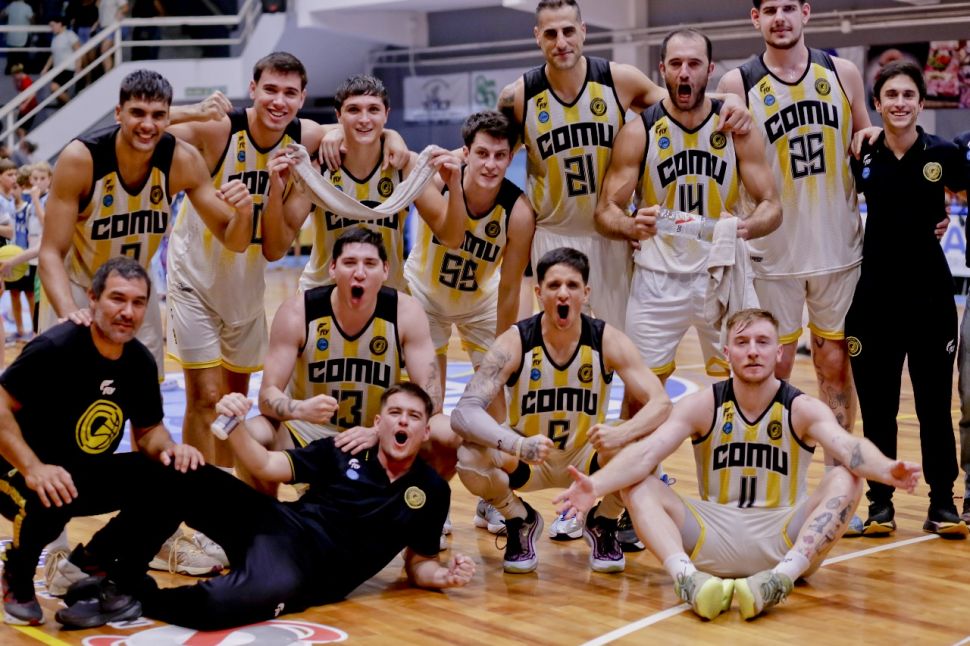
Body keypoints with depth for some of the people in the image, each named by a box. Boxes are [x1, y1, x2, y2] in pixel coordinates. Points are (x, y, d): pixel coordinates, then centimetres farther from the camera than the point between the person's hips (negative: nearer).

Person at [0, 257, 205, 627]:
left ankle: (90, 562, 6)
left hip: (90, 475, 6)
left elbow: (148, 430, 8)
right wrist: (32, 468, -33)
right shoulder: (55, 347, -21)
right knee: (51, 499, -39)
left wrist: (168, 449, -16)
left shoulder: (140, 361, -2)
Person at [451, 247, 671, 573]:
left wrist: (620, 434, -43)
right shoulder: (514, 342, -21)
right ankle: (520, 520, 3)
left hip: (586, 458, 1)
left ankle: (602, 525, 3)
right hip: (526, 461, -1)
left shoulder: (608, 340, -16)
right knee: (471, 458, -31)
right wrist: (517, 445, -49)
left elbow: (661, 402, -21)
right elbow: (464, 412, -29)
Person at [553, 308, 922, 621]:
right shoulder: (703, 406, -2)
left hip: (783, 541, -1)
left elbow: (848, 447, -23)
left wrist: (888, 471, -47)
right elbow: (646, 453, -15)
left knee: (845, 480, -25)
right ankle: (687, 577, -42)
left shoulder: (802, 410, -4)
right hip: (713, 542, 1)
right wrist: (595, 485, -34)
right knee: (637, 484, -19)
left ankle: (781, 578, -40)